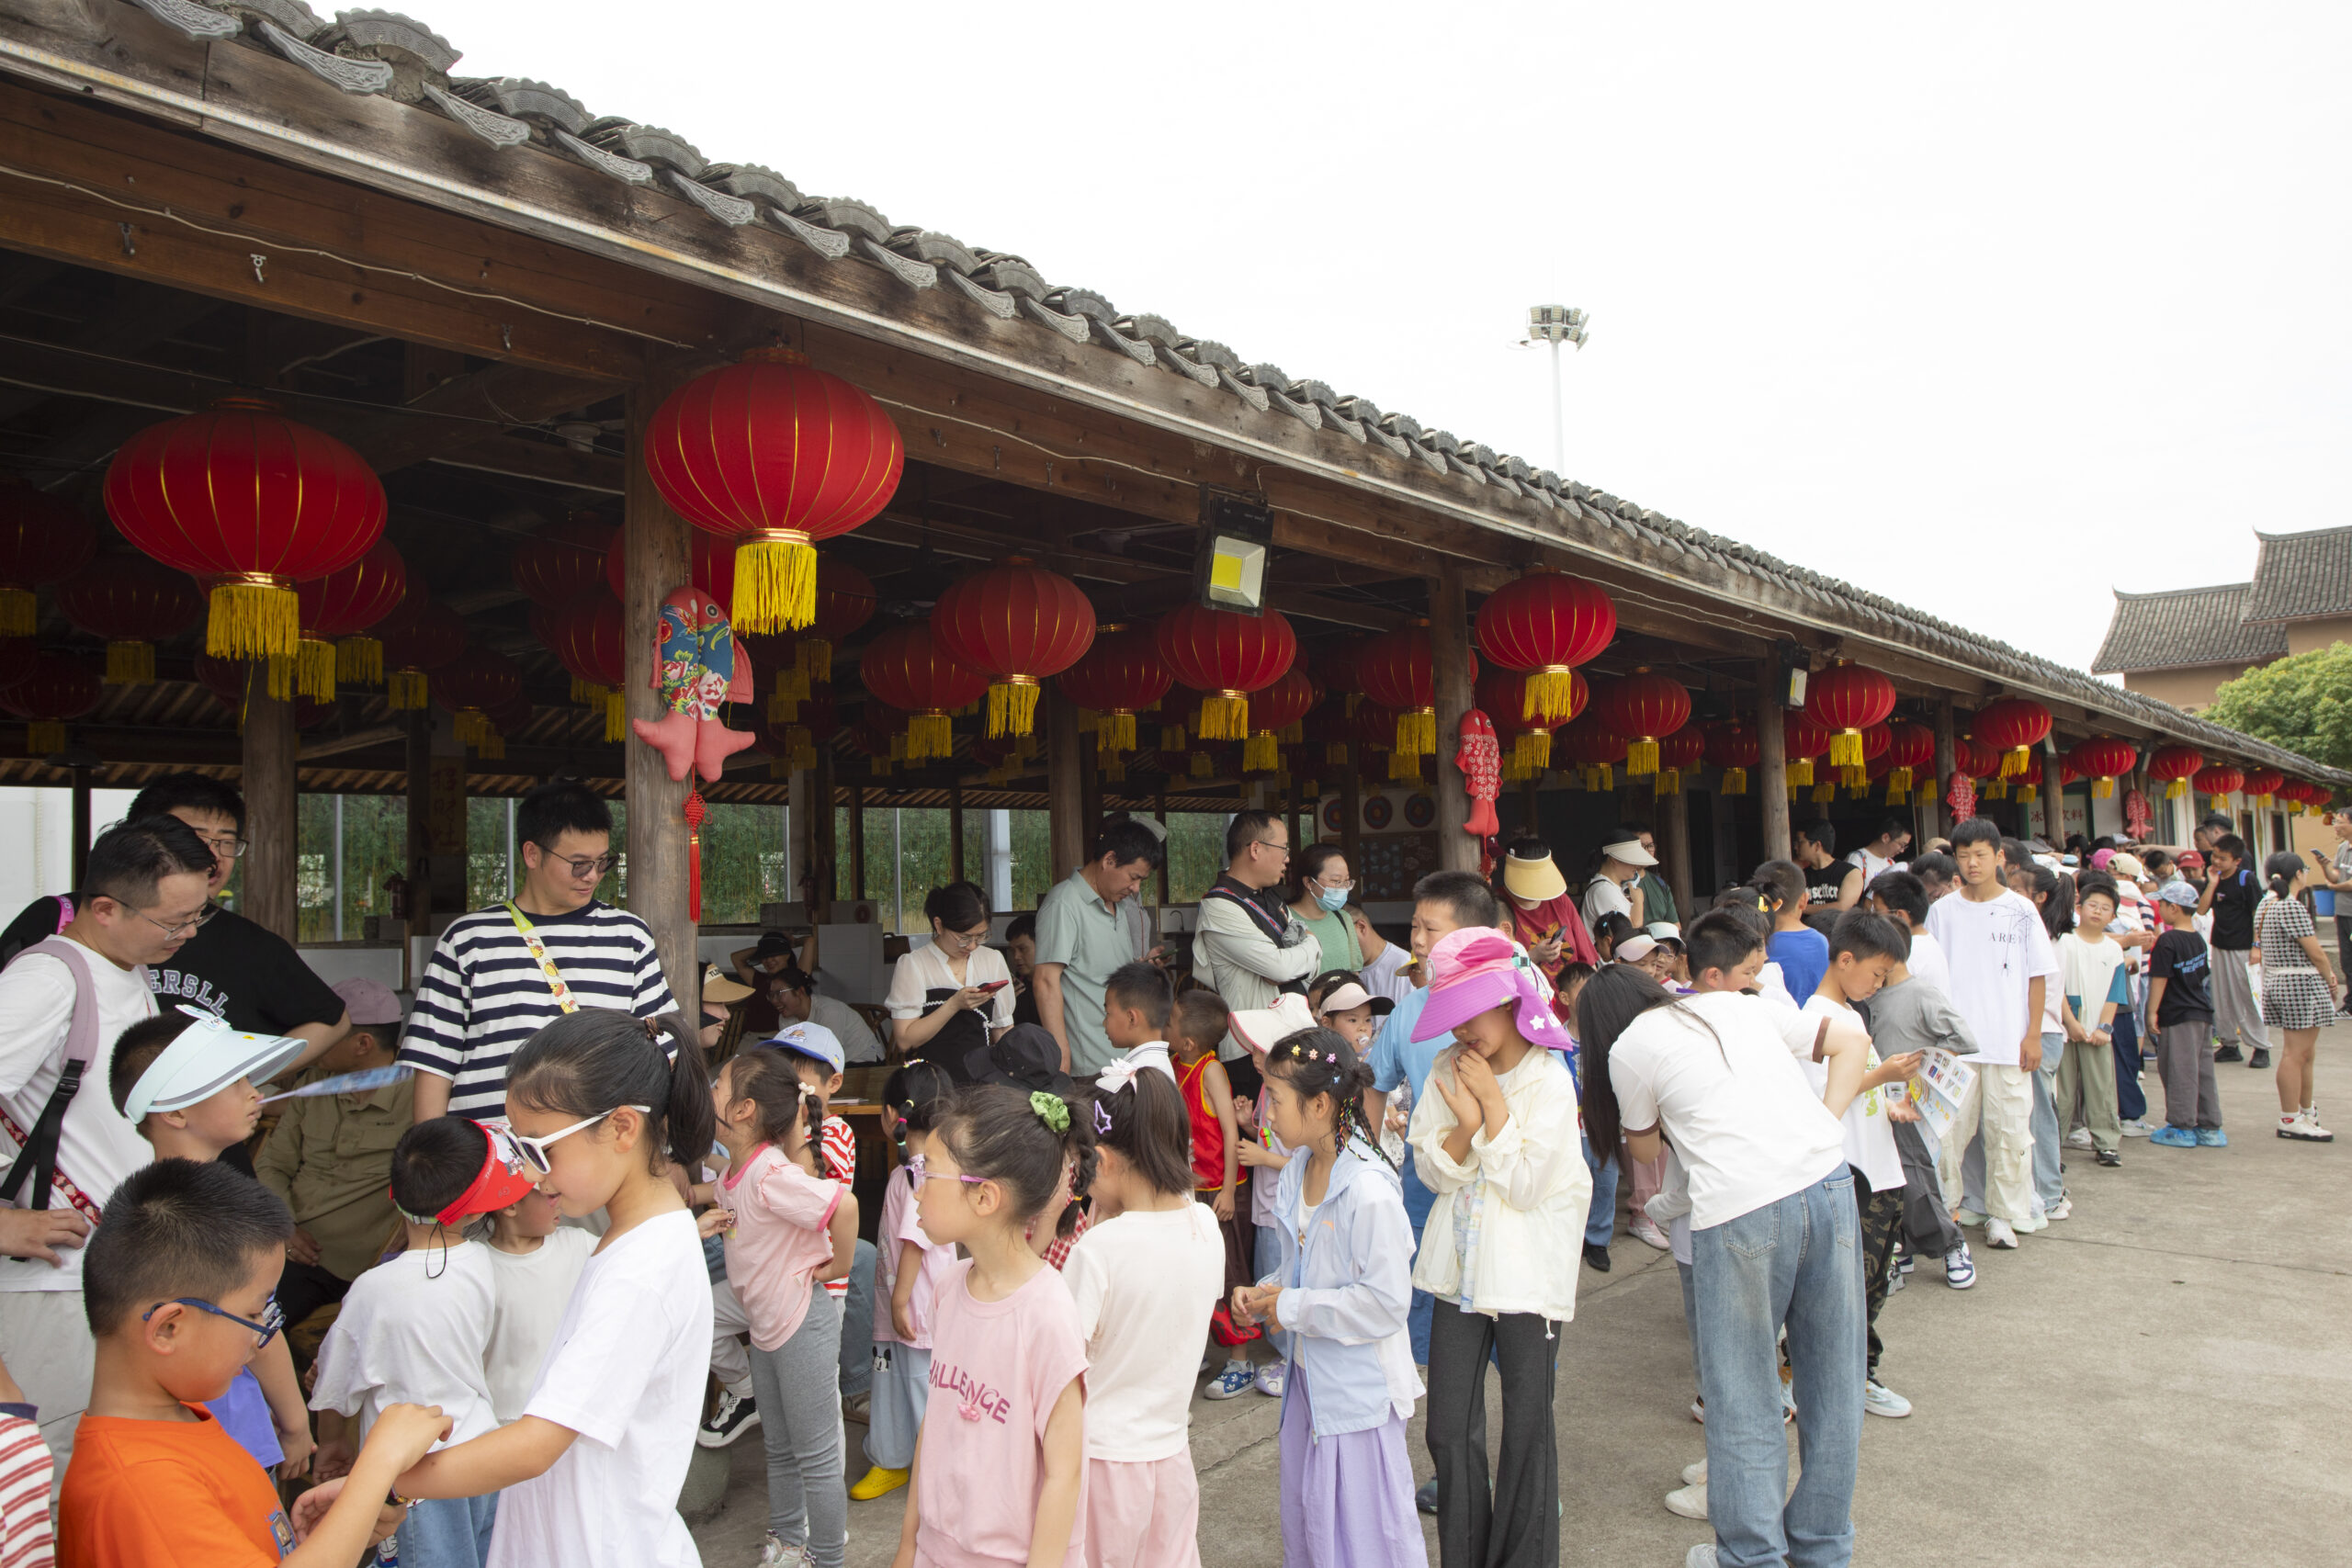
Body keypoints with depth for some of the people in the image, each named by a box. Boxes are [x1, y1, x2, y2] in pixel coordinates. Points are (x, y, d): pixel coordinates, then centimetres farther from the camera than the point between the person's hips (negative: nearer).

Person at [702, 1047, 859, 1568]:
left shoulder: (772, 1174, -27)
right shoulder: (733, 1169, 1)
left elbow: (843, 1204, -37)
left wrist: (838, 1265, -23)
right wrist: (710, 1222, 4)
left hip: (802, 1326, -9)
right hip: (766, 1327, 9)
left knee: (816, 1457, 5)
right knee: (779, 1447, 24)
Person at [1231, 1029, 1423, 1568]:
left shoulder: (1370, 1191, -25)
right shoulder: (1295, 1175, 1)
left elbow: (1387, 1302, -25)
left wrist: (1291, 1309, -19)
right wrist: (1264, 1293, -3)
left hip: (1358, 1388, -8)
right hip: (1308, 1374, 8)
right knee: (1306, 1514, 21)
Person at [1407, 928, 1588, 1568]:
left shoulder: (1549, 1080, -11)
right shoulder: (1448, 1071, 1)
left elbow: (1525, 1185, -15)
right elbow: (1434, 1171, -1)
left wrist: (1495, 1102, -16)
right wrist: (1466, 1125, -19)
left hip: (1527, 1270, -4)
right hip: (1460, 1267, 4)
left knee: (1527, 1427, 8)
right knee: (1448, 1428, 7)